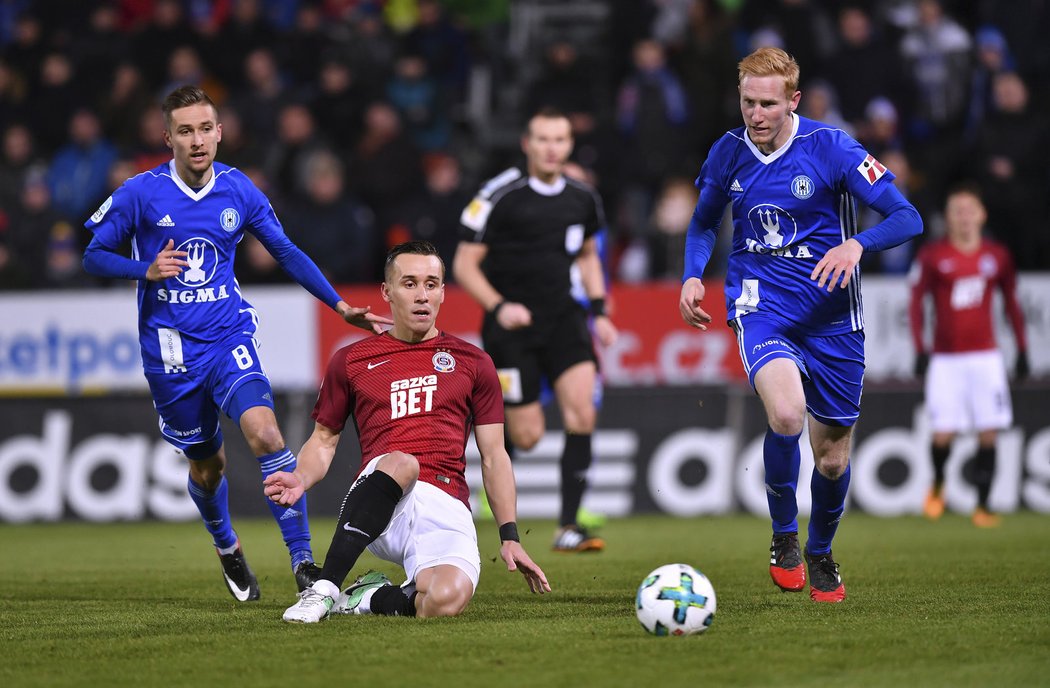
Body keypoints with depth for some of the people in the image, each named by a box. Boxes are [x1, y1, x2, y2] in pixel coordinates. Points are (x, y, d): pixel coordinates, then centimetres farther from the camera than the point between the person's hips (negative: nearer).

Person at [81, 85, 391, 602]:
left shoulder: (239, 191, 0)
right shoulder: (141, 193, -7)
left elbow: (286, 252, 11)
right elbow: (93, 255, 1)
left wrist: (341, 306, 8)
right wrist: (147, 270, -17)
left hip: (228, 338, 0)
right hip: (170, 350, 0)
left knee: (264, 433, -24)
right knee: (207, 465, 11)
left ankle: (302, 559, -22)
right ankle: (227, 549, 42)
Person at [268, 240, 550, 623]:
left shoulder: (472, 363, 17)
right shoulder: (351, 361, 16)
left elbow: (493, 456, 17)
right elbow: (324, 440, 20)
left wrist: (509, 537, 8)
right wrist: (301, 480, -4)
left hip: (446, 508, 0)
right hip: (381, 504, 0)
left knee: (447, 600, -33)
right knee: (400, 462, -38)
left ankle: (373, 598, 0)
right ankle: (323, 591, -33)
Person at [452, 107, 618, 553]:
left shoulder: (582, 198, 6)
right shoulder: (499, 196, -10)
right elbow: (465, 265, -6)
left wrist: (599, 311, 10)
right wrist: (498, 307, -20)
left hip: (562, 315, 4)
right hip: (512, 324, -4)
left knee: (581, 409, -15)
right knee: (527, 436, -8)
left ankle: (568, 526, -10)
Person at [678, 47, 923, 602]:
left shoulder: (830, 148, -10)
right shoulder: (729, 153, 0)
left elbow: (907, 218, -12)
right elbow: (704, 223, 19)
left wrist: (856, 244, -31)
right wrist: (693, 275, 0)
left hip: (831, 316, 0)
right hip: (762, 308, 0)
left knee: (833, 459, 8)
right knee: (786, 413, -30)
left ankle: (820, 554, 39)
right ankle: (783, 535, -4)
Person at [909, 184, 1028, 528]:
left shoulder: (997, 255, 6)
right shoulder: (932, 255, -1)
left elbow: (1011, 303, 14)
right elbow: (917, 302, 1)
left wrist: (1022, 350, 11)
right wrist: (920, 350, -6)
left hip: (986, 357, 2)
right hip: (946, 358, -2)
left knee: (988, 434, -5)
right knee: (943, 434, -7)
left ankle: (982, 507, 2)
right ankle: (937, 485, 23)